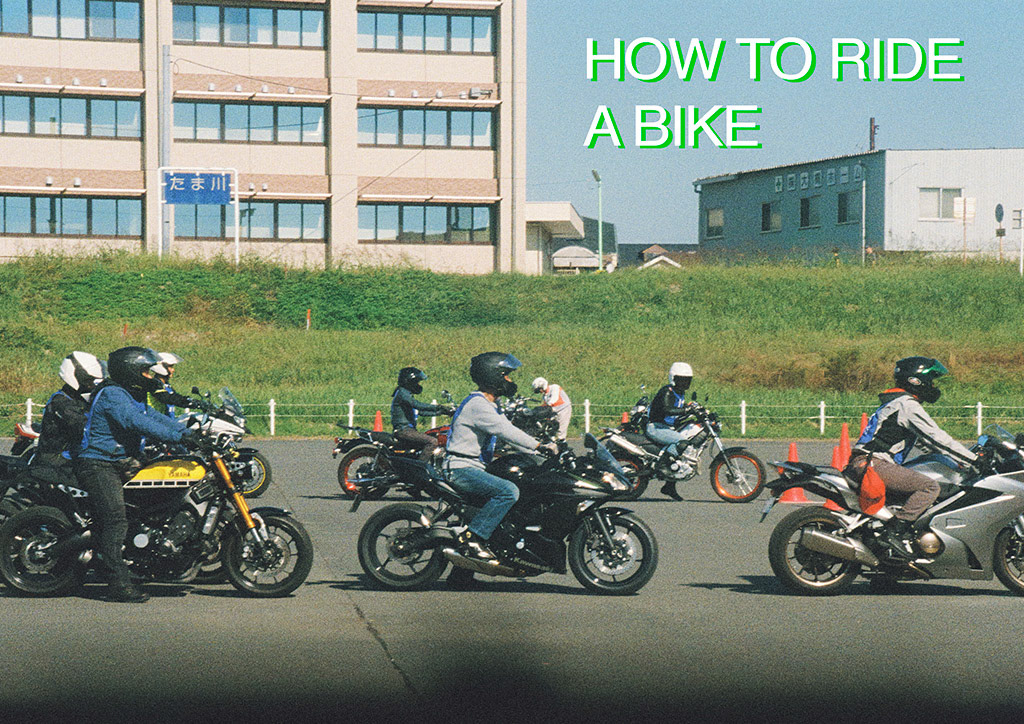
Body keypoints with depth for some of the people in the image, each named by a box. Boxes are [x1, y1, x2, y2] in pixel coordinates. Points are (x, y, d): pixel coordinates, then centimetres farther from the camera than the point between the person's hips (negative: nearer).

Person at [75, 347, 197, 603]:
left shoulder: (134, 398, 17)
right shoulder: (111, 394, -16)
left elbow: (155, 418, 14)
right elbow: (138, 423, -28)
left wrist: (192, 433, 2)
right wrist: (178, 437, -32)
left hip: (122, 463, 11)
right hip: (98, 465, -11)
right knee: (116, 519, -21)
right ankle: (119, 582, -26)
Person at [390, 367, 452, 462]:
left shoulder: (407, 394, 22)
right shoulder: (401, 392, -9)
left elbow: (421, 411, 25)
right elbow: (417, 405, -24)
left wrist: (440, 412, 18)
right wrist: (437, 407, -27)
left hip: (409, 429, 11)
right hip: (403, 430, -11)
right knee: (432, 442, -23)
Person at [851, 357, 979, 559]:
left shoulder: (897, 402, 23)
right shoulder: (907, 405, -10)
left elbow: (925, 440, 31)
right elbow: (935, 437, -15)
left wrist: (968, 455, 28)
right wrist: (973, 459, -12)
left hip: (867, 462, 11)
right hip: (875, 464, -11)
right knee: (929, 487, -21)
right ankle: (894, 531, -26)